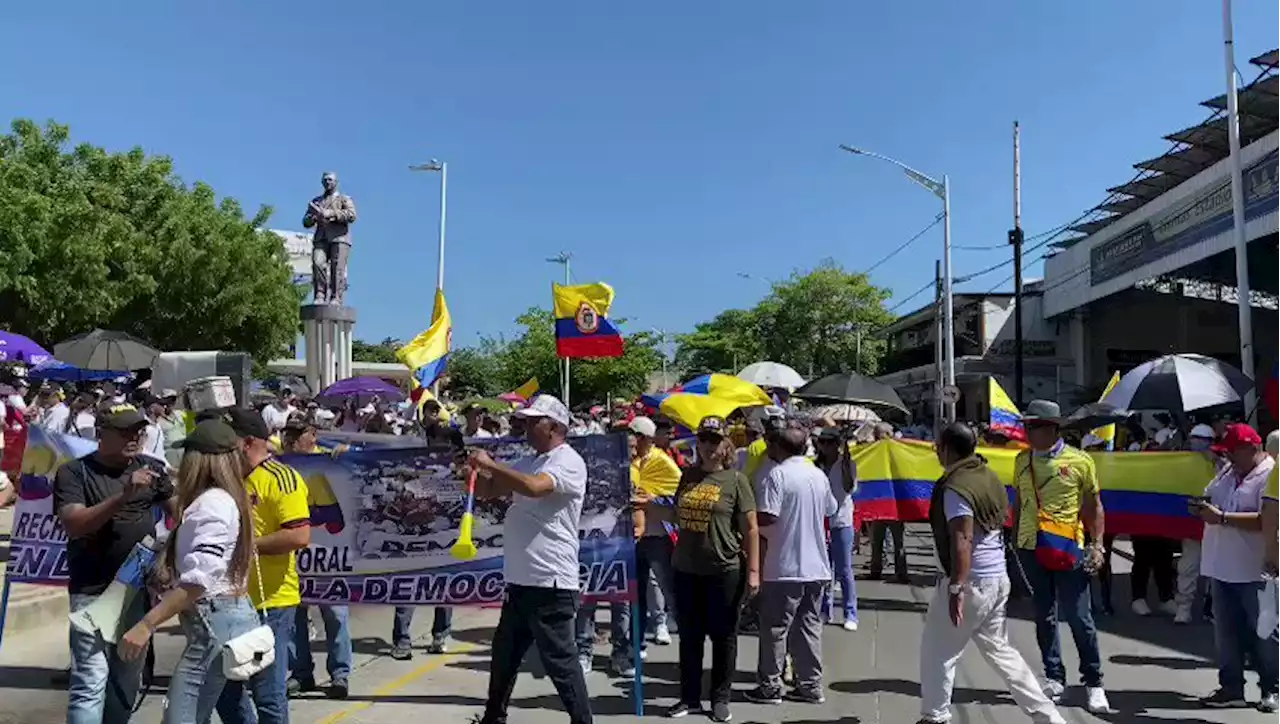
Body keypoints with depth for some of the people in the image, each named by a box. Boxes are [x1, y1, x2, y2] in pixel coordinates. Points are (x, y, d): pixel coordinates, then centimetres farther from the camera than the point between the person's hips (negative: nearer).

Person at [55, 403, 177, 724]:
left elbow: (178, 509, 11)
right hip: (94, 592, -4)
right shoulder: (74, 472, -7)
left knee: (128, 679, 16)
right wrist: (124, 495, -30)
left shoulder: (150, 468, 4)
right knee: (91, 681, -6)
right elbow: (73, 525, -19)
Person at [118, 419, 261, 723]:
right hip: (226, 617, 10)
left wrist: (146, 624, -27)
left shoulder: (211, 503, -15)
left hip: (215, 622, -10)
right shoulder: (226, 499, 15)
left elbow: (199, 580, -26)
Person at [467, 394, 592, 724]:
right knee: (503, 657, 21)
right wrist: (476, 469, -2)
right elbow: (489, 490, 18)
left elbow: (534, 487, -31)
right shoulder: (528, 463, 15)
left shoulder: (569, 462, -13)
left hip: (550, 582, -9)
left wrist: (490, 464, -22)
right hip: (519, 580, 9)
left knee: (560, 661, -2)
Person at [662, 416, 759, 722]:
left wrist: (753, 570, -10)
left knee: (723, 637, 8)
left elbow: (750, 528, -6)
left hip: (724, 571, -4)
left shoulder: (735, 479, -5)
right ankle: (690, 697, 24)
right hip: (686, 569, 4)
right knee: (689, 637, 12)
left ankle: (720, 699, 21)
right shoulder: (688, 475, 9)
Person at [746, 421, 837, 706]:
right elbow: (830, 510, 19)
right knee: (809, 626, 13)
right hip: (816, 566, 7)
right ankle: (811, 686, 17)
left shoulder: (777, 475, -14)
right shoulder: (819, 475, 8)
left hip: (785, 567, -6)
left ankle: (770, 686, 11)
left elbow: (766, 517, -22)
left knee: (775, 628, 4)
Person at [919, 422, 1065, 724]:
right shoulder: (990, 477, 8)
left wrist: (956, 588, -25)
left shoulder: (956, 487, -19)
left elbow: (962, 541, -25)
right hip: (998, 577, 9)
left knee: (937, 651, 6)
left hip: (971, 582, -9)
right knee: (999, 649, 19)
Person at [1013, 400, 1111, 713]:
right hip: (1031, 548, 4)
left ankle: (1094, 682, 14)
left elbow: (1094, 506, 1)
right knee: (1044, 617, 11)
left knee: (1079, 617, -1)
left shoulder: (1079, 461, -5)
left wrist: (1097, 544, -5)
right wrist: (1014, 541, 13)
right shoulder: (1022, 460, 6)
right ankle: (1054, 677, 23)